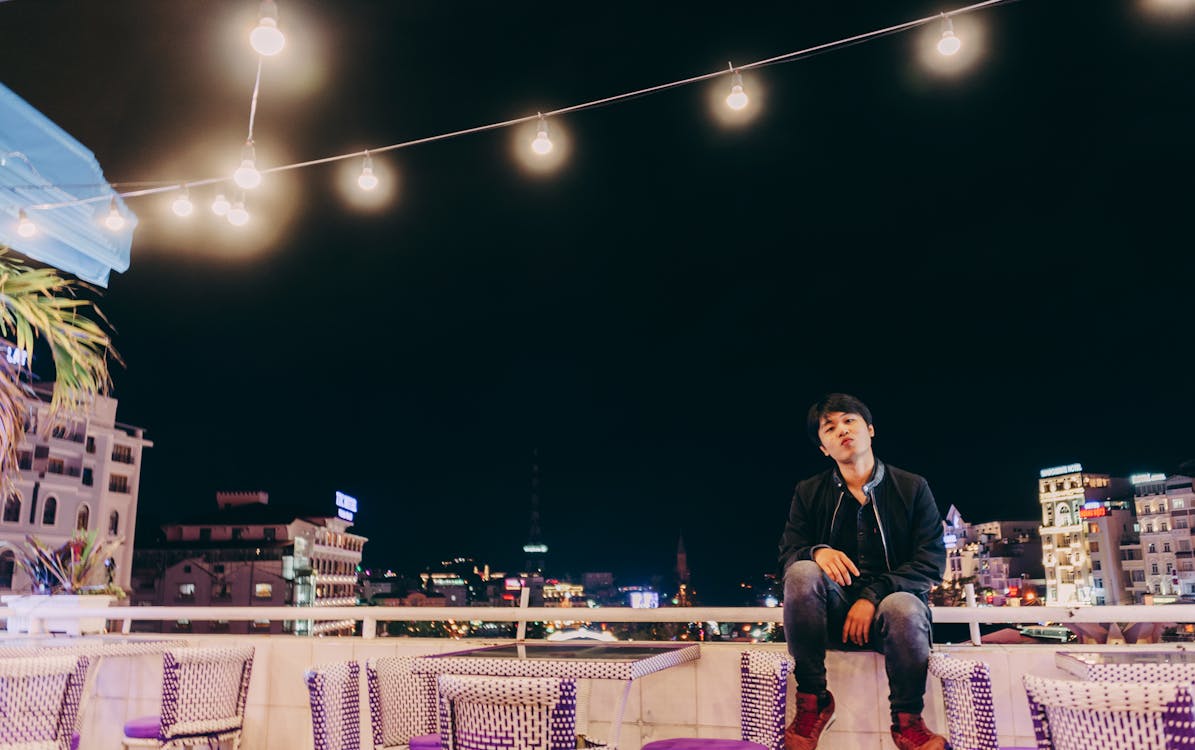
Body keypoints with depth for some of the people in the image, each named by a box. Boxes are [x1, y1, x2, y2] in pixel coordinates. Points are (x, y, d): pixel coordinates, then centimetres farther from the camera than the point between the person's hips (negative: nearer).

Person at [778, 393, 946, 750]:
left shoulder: (913, 488, 2)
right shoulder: (808, 493, 6)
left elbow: (932, 562, -6)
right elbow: (787, 555, 0)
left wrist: (874, 595, -22)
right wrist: (817, 552, -25)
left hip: (890, 605, -1)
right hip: (834, 614, 2)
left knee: (904, 607, -37)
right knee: (802, 572, -30)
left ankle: (907, 721, -12)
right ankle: (812, 703, -19)